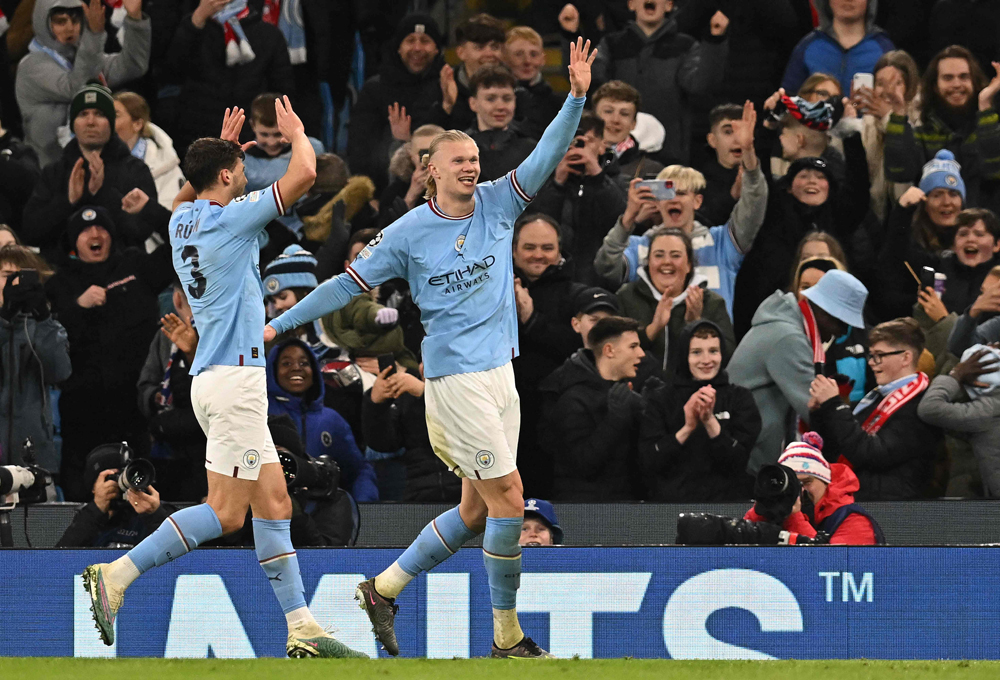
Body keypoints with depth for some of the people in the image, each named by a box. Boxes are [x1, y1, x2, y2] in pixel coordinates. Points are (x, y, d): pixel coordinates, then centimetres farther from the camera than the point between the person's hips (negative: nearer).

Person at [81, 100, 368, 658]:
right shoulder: (229, 219, -12)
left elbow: (187, 195, 40)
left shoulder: (184, 221, 12)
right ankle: (116, 576, -10)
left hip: (218, 377, 10)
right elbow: (304, 174, -12)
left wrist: (222, 146, 35)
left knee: (274, 503, 6)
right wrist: (296, 133, 6)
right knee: (226, 513, -10)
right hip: (233, 377, -10)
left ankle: (302, 628, 3)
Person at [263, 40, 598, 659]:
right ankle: (507, 637, -2)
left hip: (499, 373, 6)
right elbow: (348, 284, 4)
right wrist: (281, 323, 4)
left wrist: (577, 97, -15)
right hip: (456, 377, -6)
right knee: (508, 500, -10)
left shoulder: (497, 204, 8)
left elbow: (546, 156, -1)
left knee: (477, 509, 11)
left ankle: (384, 590, 25)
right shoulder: (408, 233, -3)